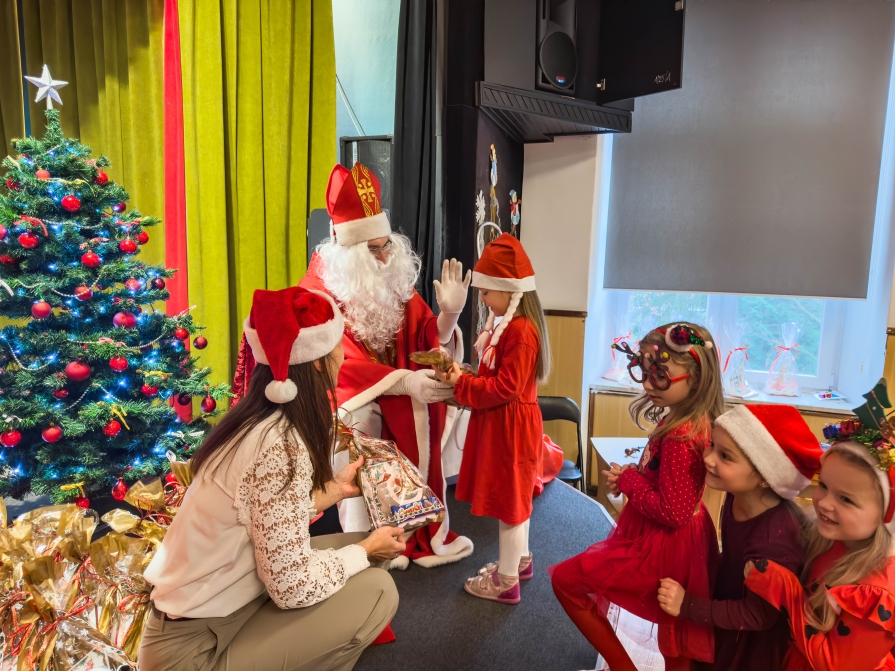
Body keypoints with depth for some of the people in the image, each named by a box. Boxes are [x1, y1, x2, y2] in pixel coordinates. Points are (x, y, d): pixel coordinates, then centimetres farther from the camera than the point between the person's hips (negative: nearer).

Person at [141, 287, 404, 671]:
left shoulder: (261, 420, -1)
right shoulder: (280, 443, -27)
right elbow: (292, 587, -24)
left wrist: (335, 488, 16)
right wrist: (367, 550, -9)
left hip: (201, 614, 8)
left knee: (349, 547, 8)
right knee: (377, 592, -9)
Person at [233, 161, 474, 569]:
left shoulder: (395, 282, 0)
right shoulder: (317, 291, -17)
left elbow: (426, 340, -4)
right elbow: (339, 366, -28)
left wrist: (449, 313, -25)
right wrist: (405, 382, -38)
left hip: (399, 390, 5)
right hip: (343, 392, -4)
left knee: (429, 408, -20)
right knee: (362, 418, -32)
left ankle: (422, 528, -5)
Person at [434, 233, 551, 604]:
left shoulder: (520, 332, -24)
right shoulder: (508, 325, 8)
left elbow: (505, 388, -26)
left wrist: (462, 384, -19)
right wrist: (463, 376, -2)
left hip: (510, 427, -10)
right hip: (502, 424, 10)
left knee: (509, 501, 4)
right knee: (514, 497, 22)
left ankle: (506, 582, 20)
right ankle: (520, 560, 40)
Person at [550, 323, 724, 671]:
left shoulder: (680, 436, -30)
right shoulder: (693, 421, -2)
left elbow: (673, 512, -28)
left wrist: (627, 480, -17)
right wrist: (629, 476, -3)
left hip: (660, 548, -9)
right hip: (676, 542, 10)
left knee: (564, 579, 5)